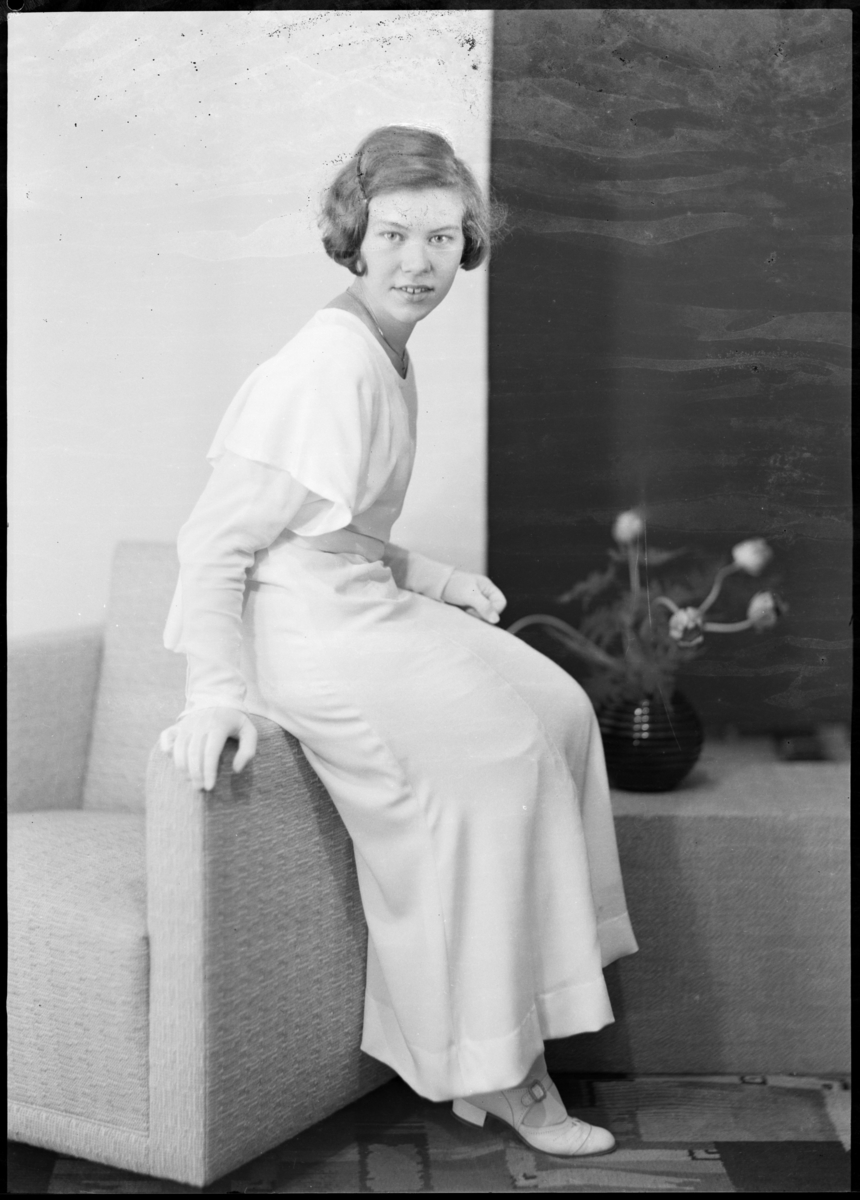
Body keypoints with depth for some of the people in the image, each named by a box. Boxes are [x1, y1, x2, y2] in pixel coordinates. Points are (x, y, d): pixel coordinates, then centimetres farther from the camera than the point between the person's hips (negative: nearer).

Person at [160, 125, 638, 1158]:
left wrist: (432, 579, 12)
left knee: (555, 709, 4)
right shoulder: (330, 367, -20)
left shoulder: (388, 359, 12)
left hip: (365, 607, 10)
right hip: (306, 631, -10)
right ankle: (491, 1073, 1)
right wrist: (216, 689, -27)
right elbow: (217, 539, -21)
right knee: (495, 750, -11)